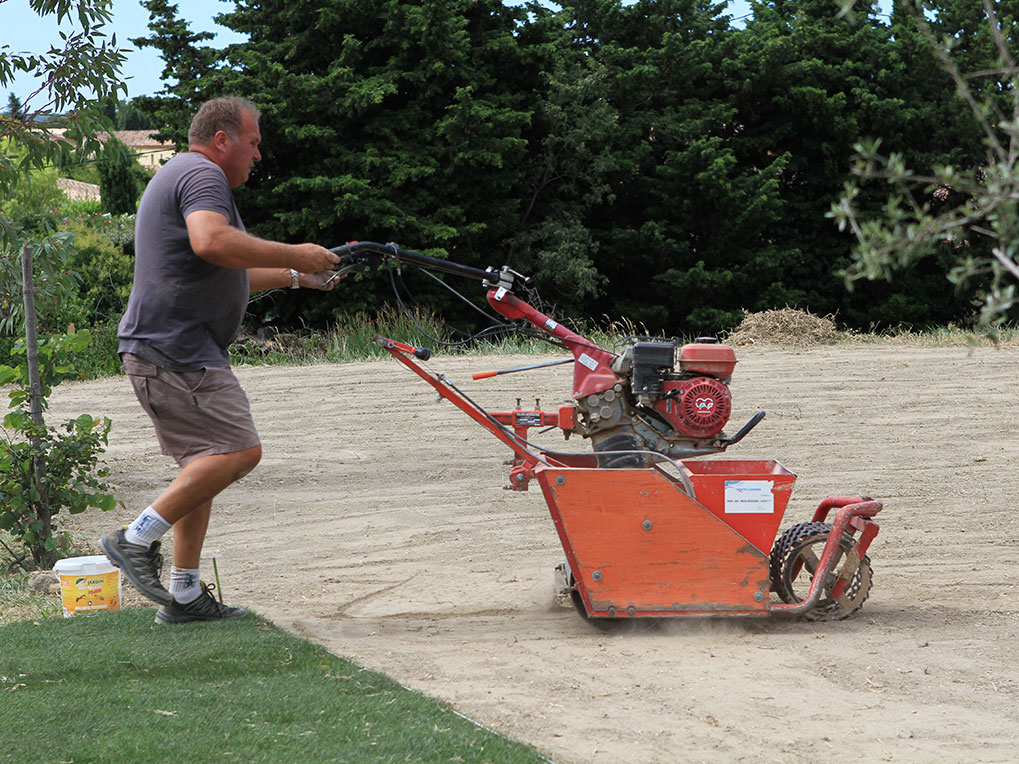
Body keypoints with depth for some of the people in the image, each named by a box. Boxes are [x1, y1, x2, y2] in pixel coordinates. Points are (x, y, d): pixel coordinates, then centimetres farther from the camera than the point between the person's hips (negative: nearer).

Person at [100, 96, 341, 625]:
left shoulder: (177, 177, 28)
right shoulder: (202, 175, -9)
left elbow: (219, 276, 37)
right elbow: (212, 242, -30)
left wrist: (296, 277, 36)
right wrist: (294, 255, -22)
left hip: (154, 348, 11)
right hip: (175, 349, -11)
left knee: (205, 463, 13)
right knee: (238, 450, -16)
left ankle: (185, 594, 12)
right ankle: (137, 539, -17)